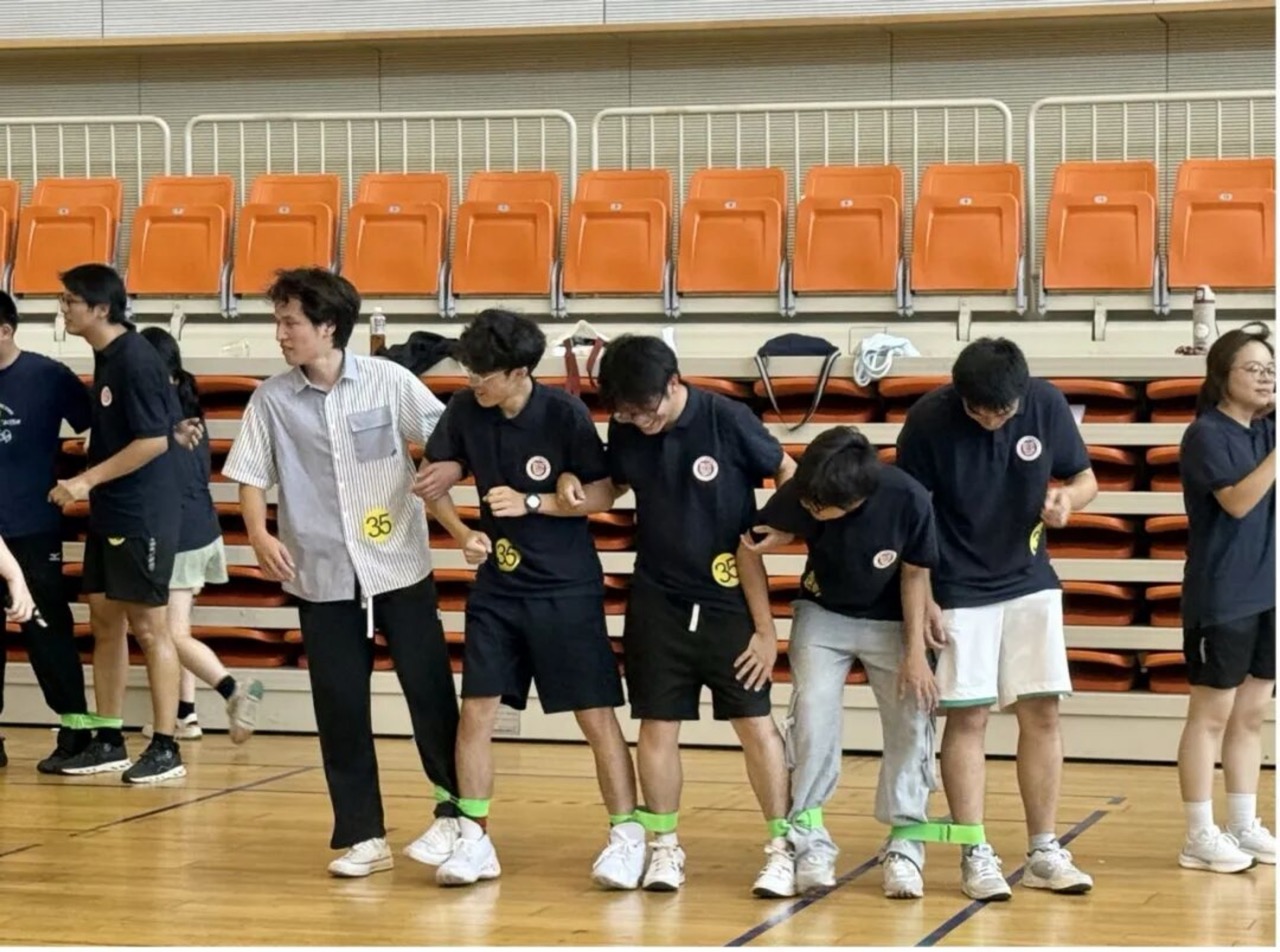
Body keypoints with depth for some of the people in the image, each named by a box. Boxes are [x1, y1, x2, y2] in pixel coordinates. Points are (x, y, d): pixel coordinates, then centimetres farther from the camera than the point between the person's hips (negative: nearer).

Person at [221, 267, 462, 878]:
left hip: (400, 567, -2)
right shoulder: (272, 399, -1)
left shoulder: (388, 382, -6)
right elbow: (251, 476, 3)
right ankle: (361, 836, 12)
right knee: (340, 708, 3)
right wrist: (260, 535, -13)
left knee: (429, 689, 2)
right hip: (322, 574, 2)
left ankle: (455, 809, 18)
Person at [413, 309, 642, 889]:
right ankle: (474, 840, 9)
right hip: (497, 588, 4)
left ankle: (627, 838, 9)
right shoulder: (465, 409, -5)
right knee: (476, 710, -1)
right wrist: (462, 533, -10)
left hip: (567, 590, -3)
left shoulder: (564, 414, -15)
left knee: (595, 714, -1)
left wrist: (531, 504, -20)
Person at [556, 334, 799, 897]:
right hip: (657, 602, 3)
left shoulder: (728, 421, -15)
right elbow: (613, 485, 12)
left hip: (730, 602, -3)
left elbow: (789, 475, 0)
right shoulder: (625, 431, -5)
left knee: (755, 722, -2)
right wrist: (575, 491, -7)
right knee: (657, 724, 5)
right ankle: (664, 847, 18)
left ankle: (781, 847, 8)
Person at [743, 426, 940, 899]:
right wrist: (770, 541, -28)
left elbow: (915, 574, -14)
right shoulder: (800, 496, -28)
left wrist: (916, 652, -13)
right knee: (812, 714, -13)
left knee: (911, 721, -5)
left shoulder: (908, 500, -30)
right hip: (823, 615, 0)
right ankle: (809, 840, -2)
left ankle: (904, 846, 7)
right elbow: (769, 532, -5)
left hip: (891, 622, 0)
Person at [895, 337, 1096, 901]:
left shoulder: (1047, 405, -10)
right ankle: (975, 855, 5)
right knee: (967, 717, -3)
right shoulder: (929, 419, -17)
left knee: (1041, 712, 3)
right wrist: (922, 600, -11)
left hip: (1030, 583, 3)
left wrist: (1067, 496, -19)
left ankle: (1044, 853, 11)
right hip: (959, 593, -3)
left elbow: (1084, 477, 5)